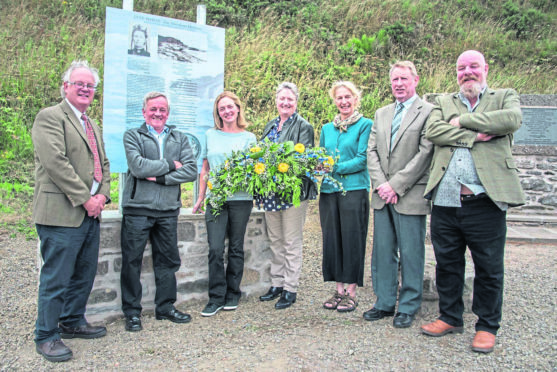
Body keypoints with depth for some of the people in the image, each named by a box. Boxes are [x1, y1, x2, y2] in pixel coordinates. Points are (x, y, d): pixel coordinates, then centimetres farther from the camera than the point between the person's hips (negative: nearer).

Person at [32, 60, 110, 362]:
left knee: (85, 274, 17)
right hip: (62, 212, -8)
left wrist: (102, 194, 2)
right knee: (56, 278, -1)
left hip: (90, 213, 9)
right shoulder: (49, 117, -6)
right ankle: (46, 337, 14)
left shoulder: (93, 126, 21)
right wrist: (84, 198, -16)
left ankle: (73, 322, 33)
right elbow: (56, 162, -17)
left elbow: (103, 164, 20)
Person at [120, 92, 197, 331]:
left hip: (168, 210, 3)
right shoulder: (132, 135, 4)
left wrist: (160, 178, -11)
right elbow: (138, 167, -13)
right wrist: (170, 164, -5)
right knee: (132, 262, 3)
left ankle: (165, 307, 25)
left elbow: (191, 171, -1)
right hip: (137, 208, -3)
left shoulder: (180, 138, 12)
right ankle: (132, 312, 16)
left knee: (168, 260, 11)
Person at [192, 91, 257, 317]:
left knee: (236, 249, 6)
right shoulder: (211, 135, 12)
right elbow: (205, 169, 15)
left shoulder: (248, 137, 6)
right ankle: (216, 298, 5)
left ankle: (233, 295, 19)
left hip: (241, 199, -1)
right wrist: (200, 198, 13)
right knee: (215, 249, -6)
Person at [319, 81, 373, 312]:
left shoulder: (365, 125, 1)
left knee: (352, 239, -1)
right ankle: (339, 290, 18)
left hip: (354, 189, -5)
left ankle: (351, 292, 9)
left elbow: (363, 159, -8)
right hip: (329, 190, 5)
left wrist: (336, 168, -18)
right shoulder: (327, 128, 17)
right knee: (332, 239, 7)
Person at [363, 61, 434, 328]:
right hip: (383, 195, 6)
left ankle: (408, 307, 17)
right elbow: (372, 151, 10)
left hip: (410, 195, -5)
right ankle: (384, 303, 23)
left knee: (410, 254, 3)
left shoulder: (428, 112, -3)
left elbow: (424, 153, -11)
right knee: (383, 251, 11)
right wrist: (381, 184, -5)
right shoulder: (381, 114, 16)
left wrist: (395, 185, -14)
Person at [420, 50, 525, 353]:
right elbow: (432, 131, -4)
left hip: (485, 203, -2)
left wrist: (463, 120, -7)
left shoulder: (504, 97, 10)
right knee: (447, 263, 14)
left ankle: (487, 326, 24)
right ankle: (450, 317, 31)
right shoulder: (443, 102, 16)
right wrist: (474, 135, -13)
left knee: (488, 268, 6)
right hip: (445, 201, 3)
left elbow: (513, 119, -13)